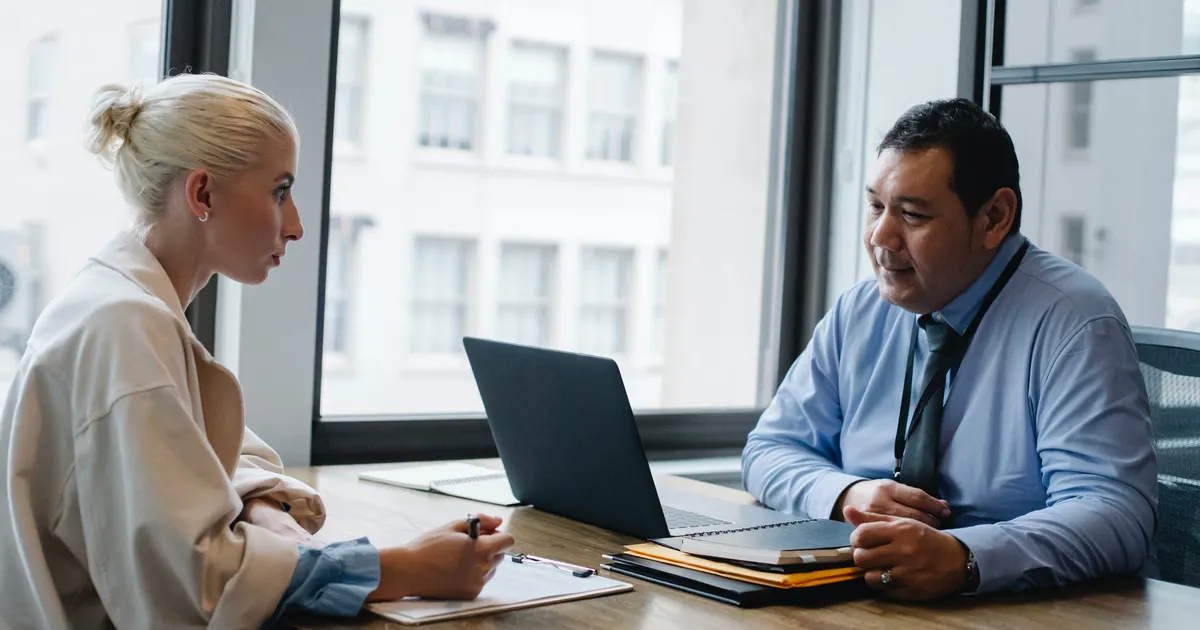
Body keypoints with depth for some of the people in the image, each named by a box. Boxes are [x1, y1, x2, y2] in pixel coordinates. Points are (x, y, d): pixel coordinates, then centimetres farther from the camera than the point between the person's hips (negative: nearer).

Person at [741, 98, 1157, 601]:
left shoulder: (1071, 323, -11)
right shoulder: (857, 313, 6)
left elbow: (1115, 513, -20)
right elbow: (770, 450, 11)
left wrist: (960, 559, -36)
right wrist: (846, 495, -11)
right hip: (862, 605, 4)